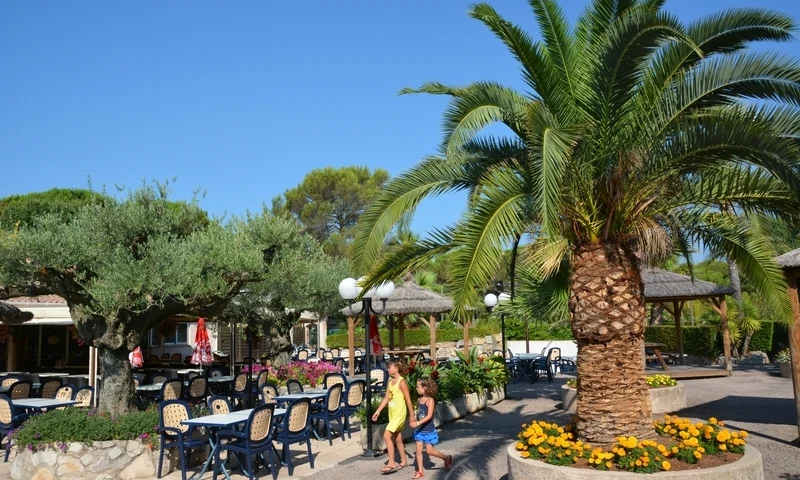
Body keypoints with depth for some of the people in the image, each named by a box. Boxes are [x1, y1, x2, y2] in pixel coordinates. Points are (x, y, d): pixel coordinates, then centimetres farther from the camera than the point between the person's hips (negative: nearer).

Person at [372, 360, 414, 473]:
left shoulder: (402, 382, -16)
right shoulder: (390, 381, 8)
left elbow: (408, 400, -15)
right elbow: (386, 398, 12)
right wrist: (378, 411, 8)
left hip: (399, 413, -9)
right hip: (392, 413, 9)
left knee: (386, 436, -15)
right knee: (397, 439, 16)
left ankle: (391, 463, -10)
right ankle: (404, 461, 30)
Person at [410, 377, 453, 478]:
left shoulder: (430, 400, -19)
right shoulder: (419, 399, 1)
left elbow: (429, 416, -26)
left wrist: (418, 423, -33)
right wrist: (414, 421, 2)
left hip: (428, 430, -6)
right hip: (419, 430, 6)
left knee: (430, 451, 0)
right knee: (418, 449, 4)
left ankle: (447, 458, 22)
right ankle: (420, 471, 13)